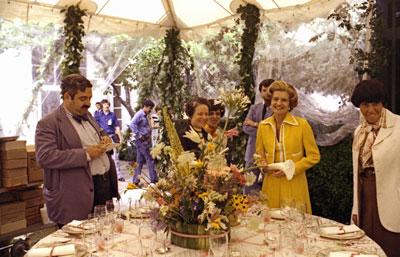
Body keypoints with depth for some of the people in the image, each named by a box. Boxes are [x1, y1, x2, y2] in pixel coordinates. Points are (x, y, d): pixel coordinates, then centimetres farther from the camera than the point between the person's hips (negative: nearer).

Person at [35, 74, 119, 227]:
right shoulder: (48, 124, -10)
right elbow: (44, 157, -21)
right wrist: (86, 154, -22)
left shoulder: (87, 115, 15)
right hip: (78, 195, -7)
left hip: (107, 184, 8)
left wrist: (105, 138, 6)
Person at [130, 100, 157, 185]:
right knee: (150, 160, -4)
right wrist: (139, 135, -21)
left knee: (140, 161, 10)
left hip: (146, 140, 9)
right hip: (142, 141, -9)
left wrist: (149, 136, 8)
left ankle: (136, 181, 15)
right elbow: (132, 125, -24)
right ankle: (154, 180, 3)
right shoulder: (139, 114, -12)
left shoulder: (145, 116, 17)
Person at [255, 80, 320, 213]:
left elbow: (314, 156, -2)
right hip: (271, 185, 2)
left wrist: (290, 169, -11)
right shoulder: (263, 126, 3)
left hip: (294, 186, -2)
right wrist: (265, 166, -6)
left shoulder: (302, 124, -6)